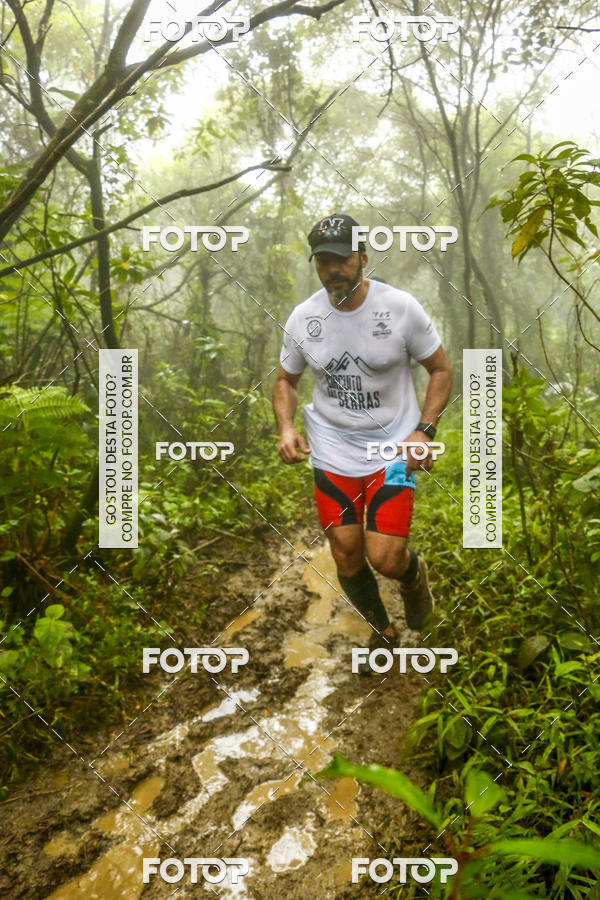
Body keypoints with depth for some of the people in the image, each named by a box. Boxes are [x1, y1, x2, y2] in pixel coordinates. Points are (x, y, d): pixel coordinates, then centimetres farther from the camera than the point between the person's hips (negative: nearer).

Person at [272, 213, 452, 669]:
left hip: (393, 449, -2)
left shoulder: (401, 307, -11)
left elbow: (441, 369, -2)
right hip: (332, 453, 3)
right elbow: (286, 379, 11)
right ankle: (382, 629, 36)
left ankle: (415, 574, 27)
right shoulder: (303, 317, -4)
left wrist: (424, 430, -15)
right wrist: (286, 428, -8)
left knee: (385, 559, -12)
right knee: (348, 561, 6)